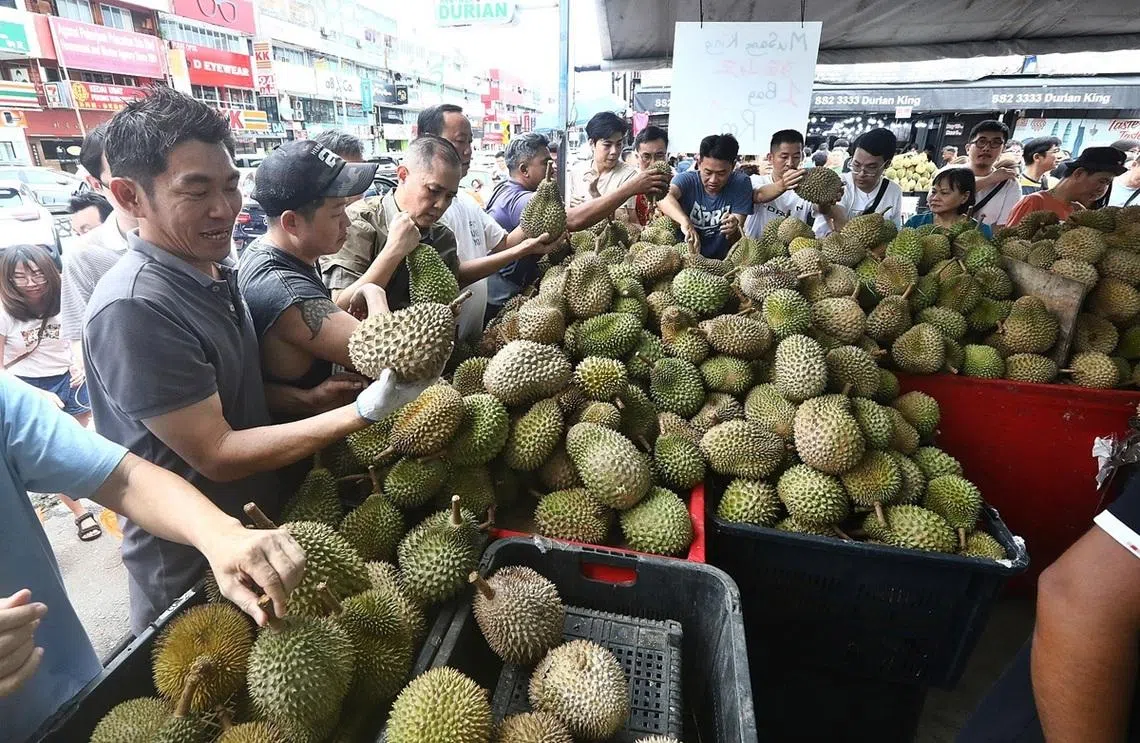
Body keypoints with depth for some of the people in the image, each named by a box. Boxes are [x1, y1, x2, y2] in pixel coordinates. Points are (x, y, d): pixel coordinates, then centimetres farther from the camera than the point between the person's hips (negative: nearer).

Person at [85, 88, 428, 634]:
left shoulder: (215, 270, 0)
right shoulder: (134, 308, -28)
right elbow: (216, 455, -26)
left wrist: (307, 397, -9)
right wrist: (365, 410, -31)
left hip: (258, 521, 8)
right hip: (190, 568, -7)